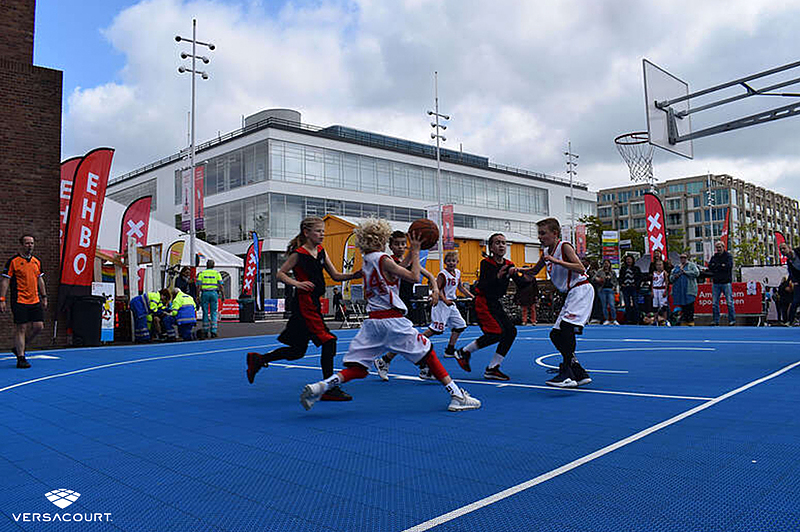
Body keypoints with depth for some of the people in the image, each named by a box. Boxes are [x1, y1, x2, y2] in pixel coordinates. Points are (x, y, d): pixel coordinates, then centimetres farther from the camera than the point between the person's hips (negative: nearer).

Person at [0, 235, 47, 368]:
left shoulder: (37, 262, 12)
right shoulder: (13, 261, -4)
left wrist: (44, 297, 17)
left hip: (35, 301, 6)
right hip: (19, 301, -6)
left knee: (38, 326, 2)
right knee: (21, 328, -4)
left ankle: (19, 347, 23)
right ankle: (21, 358, 3)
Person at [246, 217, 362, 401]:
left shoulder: (321, 251, 11)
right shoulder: (298, 254, -9)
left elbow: (335, 275, 9)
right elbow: (280, 274, -5)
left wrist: (355, 274, -6)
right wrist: (297, 283, -21)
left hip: (313, 303, 9)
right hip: (304, 303, -9)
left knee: (298, 350, 14)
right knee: (328, 341, -11)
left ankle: (257, 359, 29)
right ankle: (329, 389, -3)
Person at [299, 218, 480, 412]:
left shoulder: (367, 261, 15)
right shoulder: (382, 259, -9)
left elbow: (397, 271, 24)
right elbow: (413, 277, -9)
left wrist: (412, 252, 22)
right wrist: (416, 251, -1)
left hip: (372, 321, 7)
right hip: (393, 320, -6)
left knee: (357, 368, 5)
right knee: (427, 353, 7)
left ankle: (320, 387, -15)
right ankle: (457, 396, 10)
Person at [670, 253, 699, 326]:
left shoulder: (692, 265, 8)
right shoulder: (676, 266, 21)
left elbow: (697, 273, -9)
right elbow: (671, 278, 20)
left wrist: (685, 272, -14)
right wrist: (675, 276, -2)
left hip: (689, 289, -4)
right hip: (678, 289, 4)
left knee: (690, 306, -7)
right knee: (682, 306, 5)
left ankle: (690, 322, -3)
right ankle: (683, 321, 10)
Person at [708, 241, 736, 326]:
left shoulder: (728, 256, 3)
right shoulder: (714, 257, 15)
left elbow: (728, 266, -12)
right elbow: (710, 267, 2)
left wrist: (716, 266, -6)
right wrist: (721, 265, -7)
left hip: (726, 282, -4)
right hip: (716, 283, 4)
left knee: (729, 302, -4)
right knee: (714, 303, 4)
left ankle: (732, 320, 3)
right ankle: (716, 321, 10)